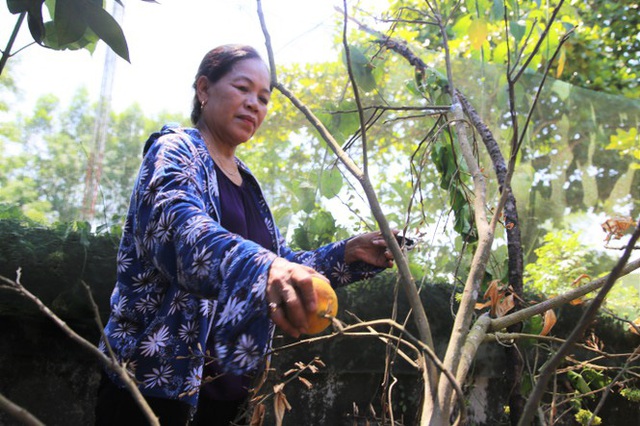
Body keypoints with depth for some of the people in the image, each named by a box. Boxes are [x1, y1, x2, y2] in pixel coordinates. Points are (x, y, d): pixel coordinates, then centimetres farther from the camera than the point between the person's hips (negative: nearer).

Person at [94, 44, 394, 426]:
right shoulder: (176, 150, -8)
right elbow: (180, 228, -30)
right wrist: (261, 269, -49)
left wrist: (347, 255, -1)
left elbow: (283, 267, 15)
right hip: (158, 378, -7)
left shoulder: (247, 183, 14)